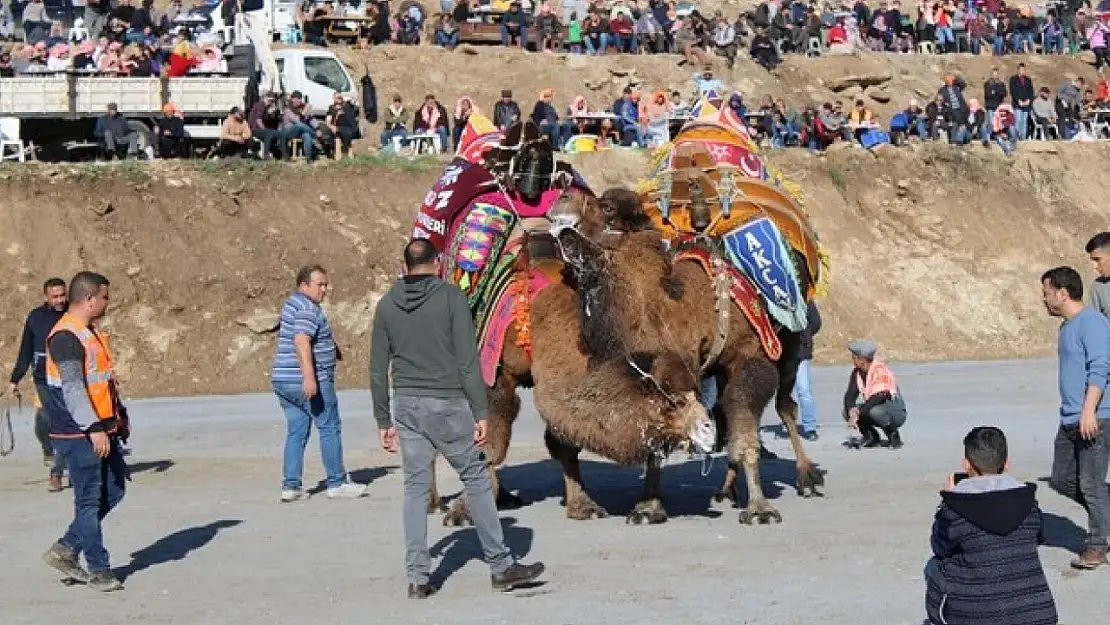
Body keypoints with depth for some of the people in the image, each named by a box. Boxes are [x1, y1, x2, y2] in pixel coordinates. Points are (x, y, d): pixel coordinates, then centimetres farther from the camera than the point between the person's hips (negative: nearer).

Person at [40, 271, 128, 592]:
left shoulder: (91, 332, 15)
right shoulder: (65, 337, -17)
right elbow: (72, 388, -23)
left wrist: (119, 413, 26)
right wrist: (94, 429, -27)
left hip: (102, 429, 10)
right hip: (77, 433, -10)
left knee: (113, 490, 12)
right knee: (89, 500, -2)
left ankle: (66, 549, 19)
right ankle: (99, 570, 6)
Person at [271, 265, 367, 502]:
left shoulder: (291, 303, 18)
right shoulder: (308, 308, -14)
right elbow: (301, 342, -28)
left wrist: (331, 346, 44)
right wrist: (309, 377, -35)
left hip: (283, 381, 9)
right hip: (312, 382, -9)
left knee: (296, 432, 10)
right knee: (330, 428, 2)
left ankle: (290, 486, 6)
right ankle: (337, 483, 6)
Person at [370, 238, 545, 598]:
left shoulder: (387, 305, 7)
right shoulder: (451, 297, -6)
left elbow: (378, 370, 8)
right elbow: (468, 360, -10)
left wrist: (384, 421, 15)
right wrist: (480, 413, -7)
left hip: (406, 406, 4)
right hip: (447, 404, -4)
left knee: (415, 488, 7)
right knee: (476, 479, 6)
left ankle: (418, 578, 6)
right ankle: (501, 566, 12)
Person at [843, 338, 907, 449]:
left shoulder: (880, 370, -23)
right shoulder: (856, 372, 0)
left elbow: (879, 397, -33)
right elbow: (850, 394, -6)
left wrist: (857, 412, -36)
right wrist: (851, 410, -27)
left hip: (897, 413, -7)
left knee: (874, 411, -38)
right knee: (847, 411, -11)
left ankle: (894, 437, -13)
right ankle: (872, 438, 4)